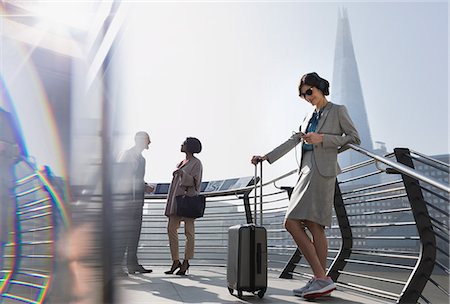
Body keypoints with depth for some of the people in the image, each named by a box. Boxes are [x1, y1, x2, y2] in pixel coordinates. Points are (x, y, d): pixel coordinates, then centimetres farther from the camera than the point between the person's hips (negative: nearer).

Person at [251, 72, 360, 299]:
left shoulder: (338, 111, 7)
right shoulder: (309, 117, 27)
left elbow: (354, 138, 0)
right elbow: (291, 142, 24)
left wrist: (322, 139, -9)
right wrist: (266, 157, 17)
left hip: (322, 171, -7)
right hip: (306, 171, 7)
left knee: (292, 222, -16)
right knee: (315, 227, 2)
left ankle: (321, 278, -13)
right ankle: (320, 280, 5)